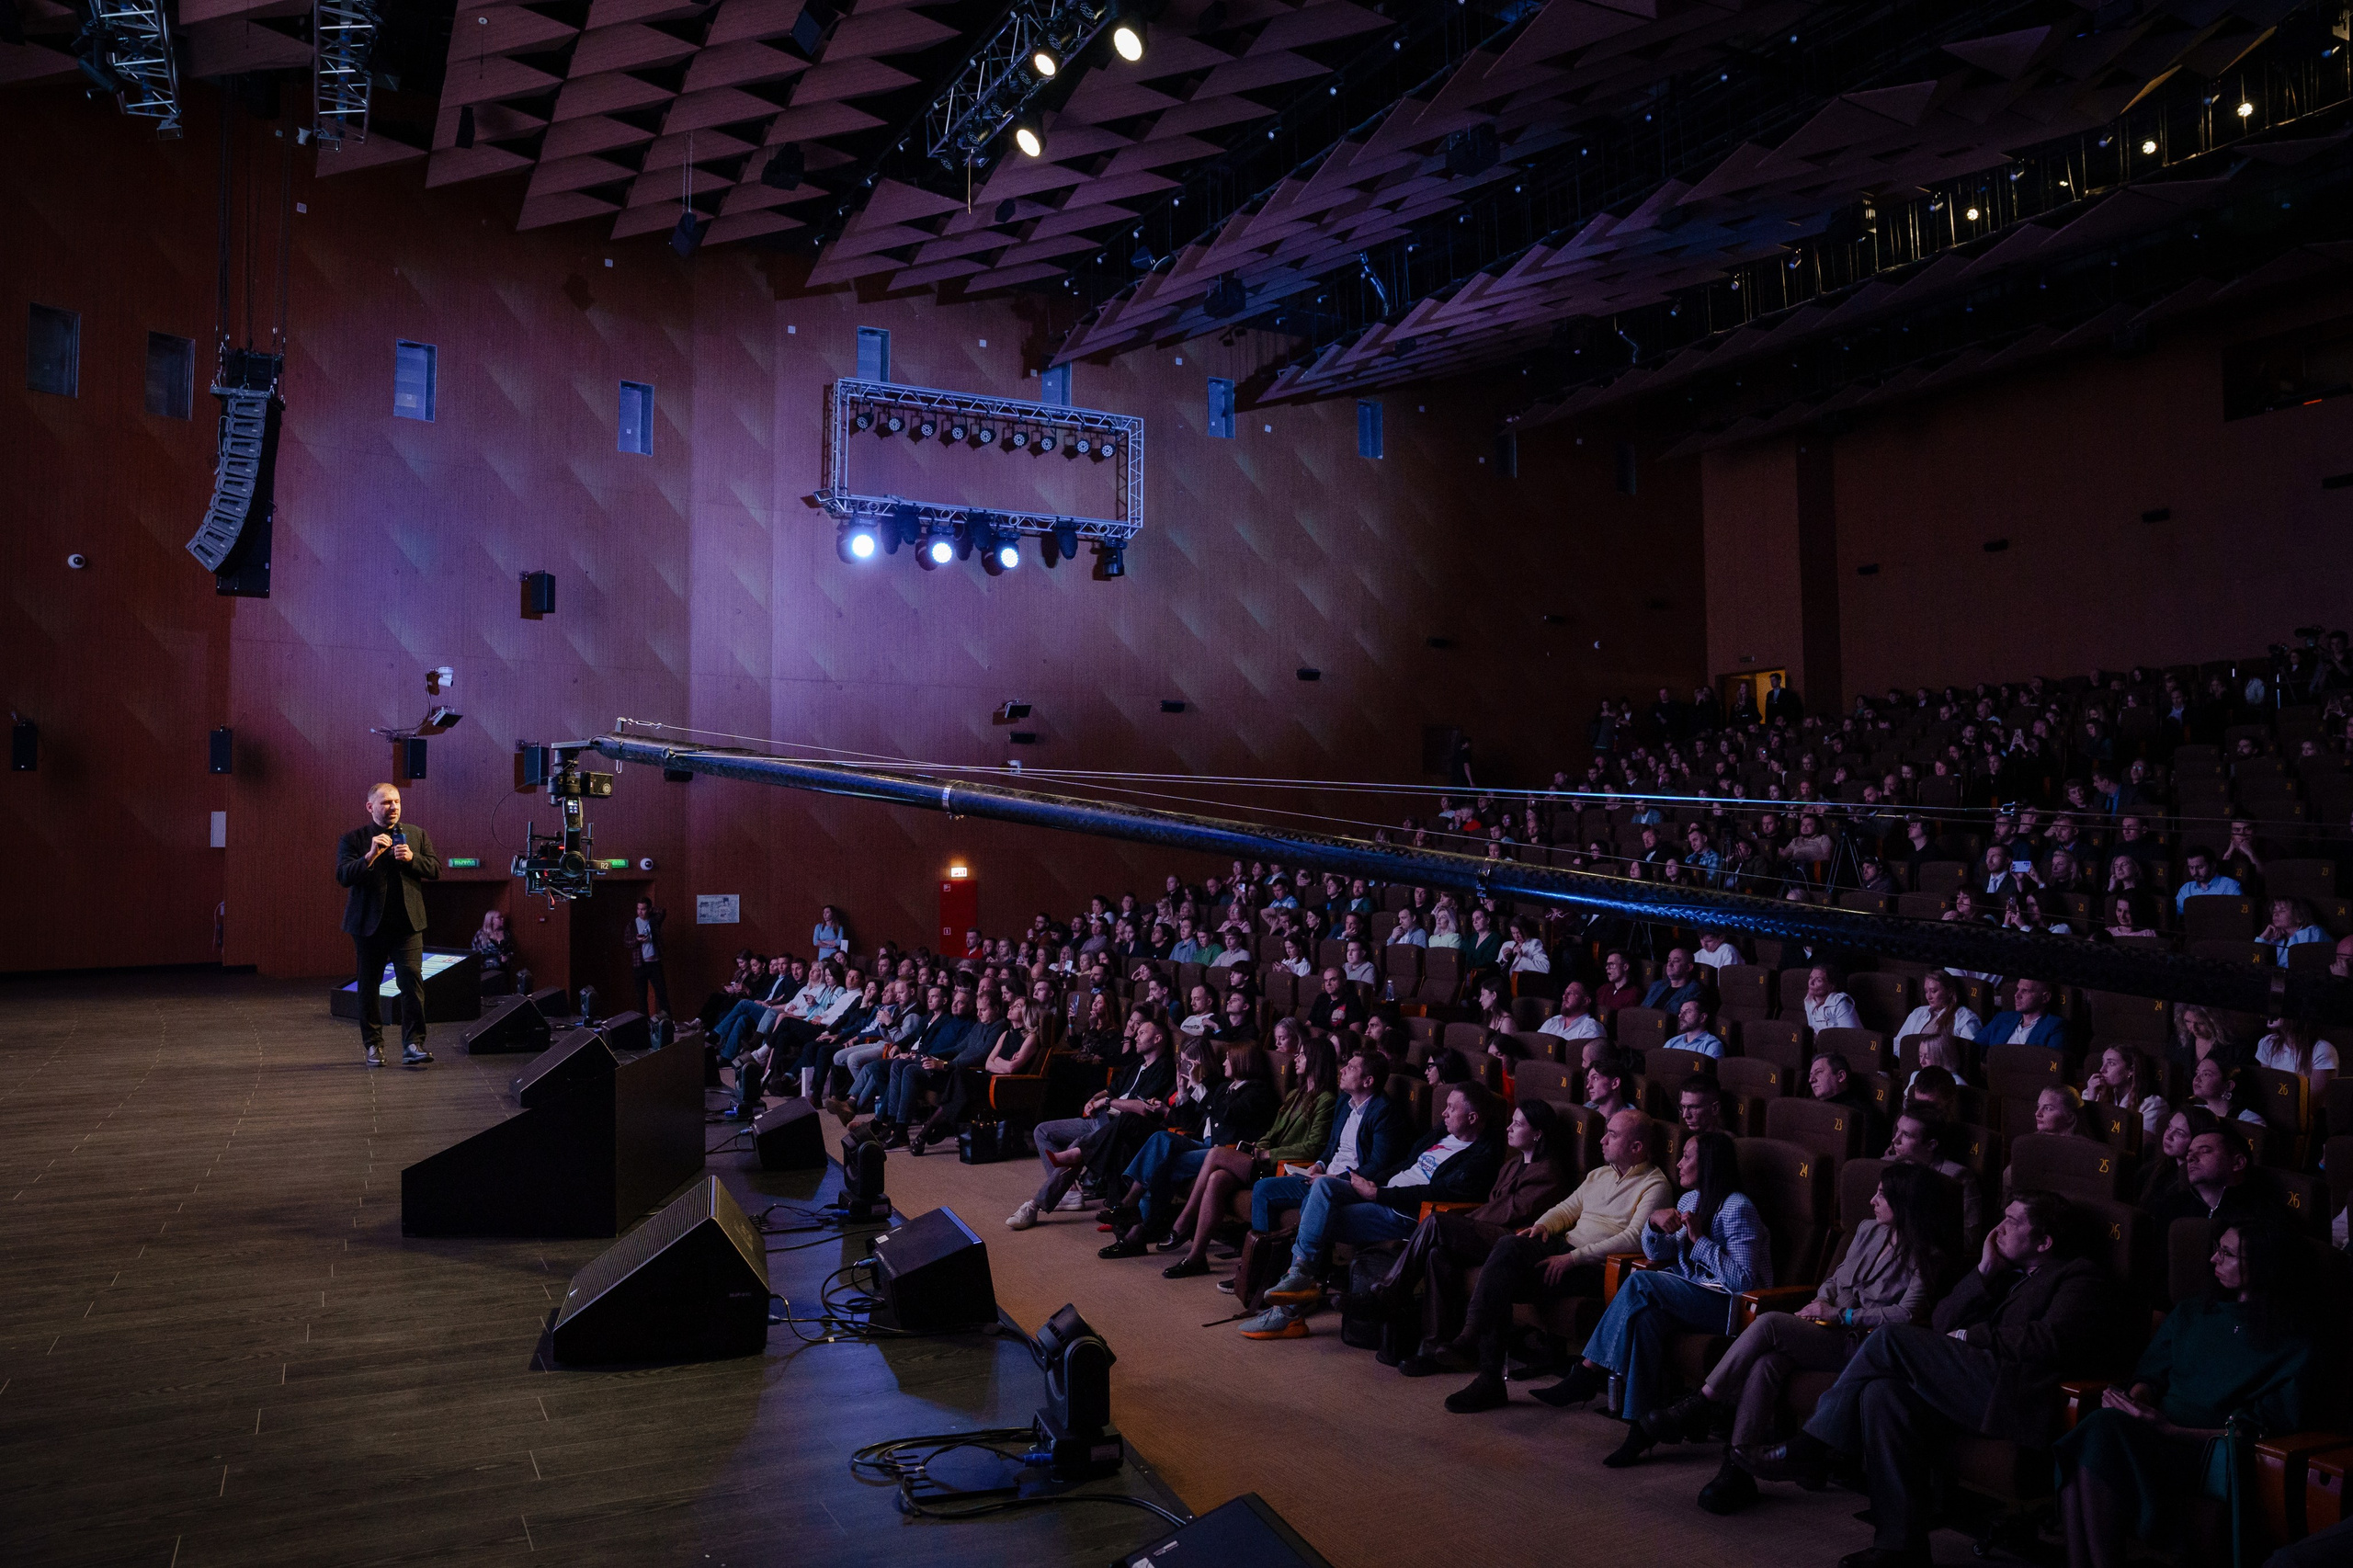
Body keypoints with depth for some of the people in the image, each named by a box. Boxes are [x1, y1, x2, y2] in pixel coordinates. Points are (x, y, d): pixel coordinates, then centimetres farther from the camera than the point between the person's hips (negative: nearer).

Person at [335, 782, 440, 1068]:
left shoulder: (417, 835, 10)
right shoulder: (352, 840, 2)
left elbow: (435, 870, 5)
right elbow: (343, 876, -10)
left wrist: (412, 858, -13)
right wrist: (370, 855, -23)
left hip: (407, 924, 0)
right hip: (369, 924, 0)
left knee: (412, 981, -10)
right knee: (369, 987, 9)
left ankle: (413, 1044, -9)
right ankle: (373, 1044, 20)